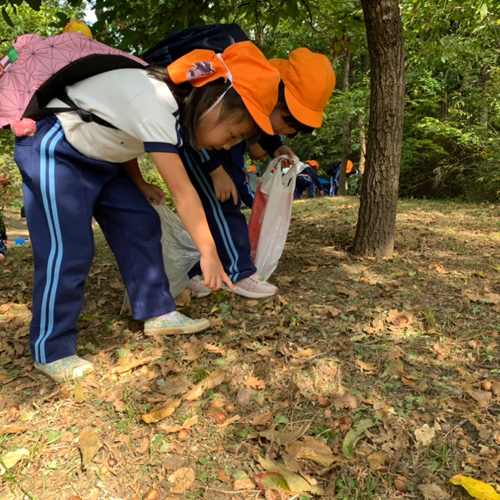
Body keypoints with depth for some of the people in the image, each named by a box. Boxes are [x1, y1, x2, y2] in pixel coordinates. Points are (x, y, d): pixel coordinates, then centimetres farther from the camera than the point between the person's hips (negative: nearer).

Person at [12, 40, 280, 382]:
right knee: (67, 250, -13)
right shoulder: (155, 105, -33)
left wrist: (136, 183, 0)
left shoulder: (179, 99, -4)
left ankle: (157, 313, 11)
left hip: (98, 157, 9)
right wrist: (209, 251, -31)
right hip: (52, 150, -9)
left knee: (140, 225, 2)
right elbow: (182, 191, -34)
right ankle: (51, 353, 1)